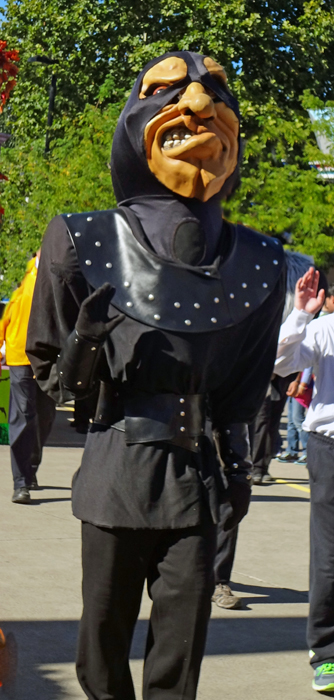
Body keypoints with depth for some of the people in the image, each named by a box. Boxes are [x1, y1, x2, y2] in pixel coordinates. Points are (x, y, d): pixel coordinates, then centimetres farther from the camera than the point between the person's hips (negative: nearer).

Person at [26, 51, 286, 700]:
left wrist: (236, 464, 19)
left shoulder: (255, 263, 5)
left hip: (197, 474, 2)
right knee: (105, 629, 6)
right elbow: (51, 375, 4)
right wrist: (84, 349, -15)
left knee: (181, 644, 3)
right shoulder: (87, 245, -5)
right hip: (117, 472, -2)